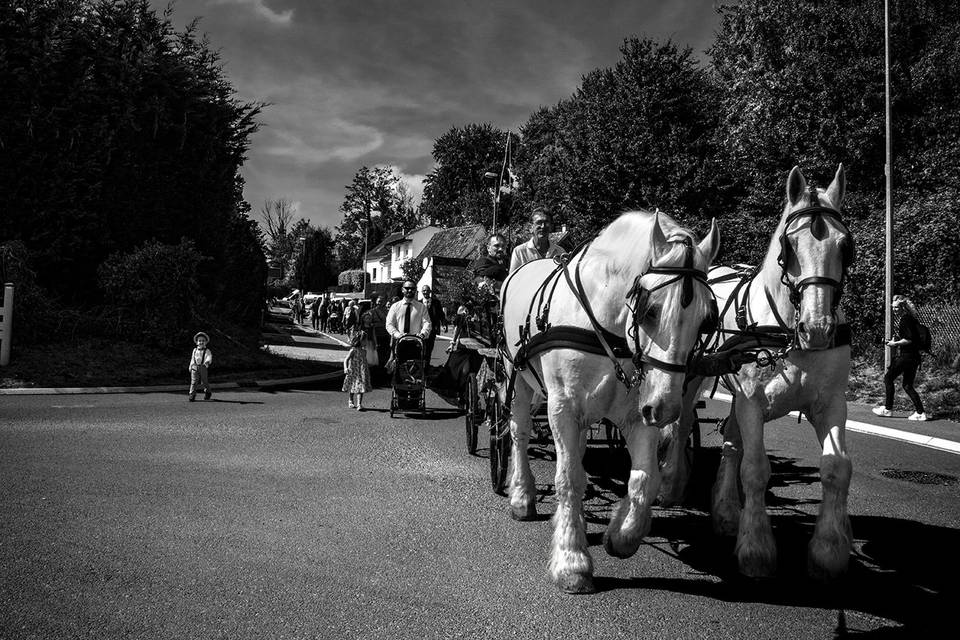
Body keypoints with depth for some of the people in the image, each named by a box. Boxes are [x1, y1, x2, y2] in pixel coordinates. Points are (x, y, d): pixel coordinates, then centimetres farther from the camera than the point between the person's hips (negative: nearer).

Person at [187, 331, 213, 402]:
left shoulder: (207, 351, -3)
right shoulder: (195, 350, 10)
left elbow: (209, 357, -20)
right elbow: (192, 359, 20)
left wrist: (207, 362, -41)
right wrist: (190, 366, 22)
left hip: (203, 368, -3)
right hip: (195, 367, 3)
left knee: (204, 381, 6)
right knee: (193, 381, -4)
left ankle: (207, 392, 29)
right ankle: (192, 394, 0)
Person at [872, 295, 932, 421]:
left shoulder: (905, 319, -14)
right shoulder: (910, 318, 16)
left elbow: (909, 339, -21)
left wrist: (895, 343, -10)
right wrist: (895, 340, 14)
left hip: (906, 356, -10)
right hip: (914, 357, 10)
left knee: (888, 378, 2)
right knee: (907, 385, 12)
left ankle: (887, 409, 8)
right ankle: (920, 413, 7)